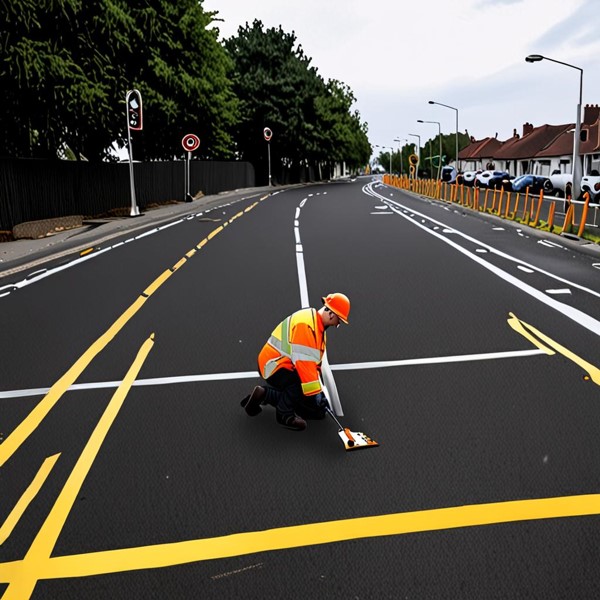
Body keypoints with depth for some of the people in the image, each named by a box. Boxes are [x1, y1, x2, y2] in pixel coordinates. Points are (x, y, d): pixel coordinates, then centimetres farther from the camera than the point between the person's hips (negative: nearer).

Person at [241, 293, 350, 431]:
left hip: (289, 367, 11)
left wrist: (318, 390, 13)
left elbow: (314, 360, 16)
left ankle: (264, 394, 12)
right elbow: (303, 361, -30)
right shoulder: (306, 324, -24)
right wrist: (314, 393, -28)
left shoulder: (319, 326, 10)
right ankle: (285, 414, -5)